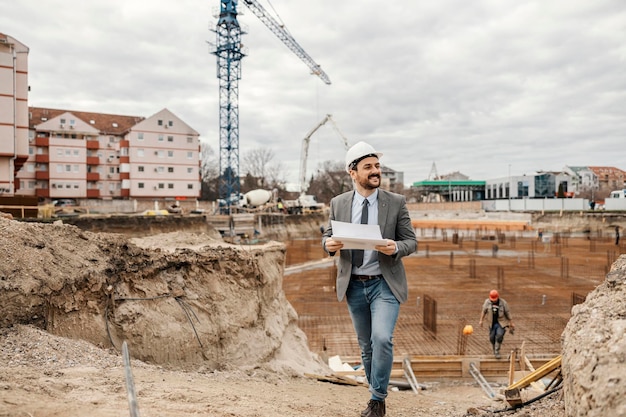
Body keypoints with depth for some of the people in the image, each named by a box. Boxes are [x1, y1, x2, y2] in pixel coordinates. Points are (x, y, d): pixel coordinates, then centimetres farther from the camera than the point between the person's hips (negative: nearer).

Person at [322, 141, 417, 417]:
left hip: (385, 283, -2)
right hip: (353, 285, 3)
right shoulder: (338, 203, 2)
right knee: (366, 346, 13)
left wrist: (396, 248, -24)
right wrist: (328, 244, -16)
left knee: (382, 339, -19)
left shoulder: (396, 202, -4)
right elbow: (327, 236, 8)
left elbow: (411, 241, -2)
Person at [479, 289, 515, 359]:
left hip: (501, 323, -3)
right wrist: (481, 320, 4)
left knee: (499, 335, -21)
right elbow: (484, 311, 6)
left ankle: (497, 352, -8)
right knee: (492, 338, 4)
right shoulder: (487, 302, -5)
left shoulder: (503, 302, -11)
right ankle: (494, 350, 31)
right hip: (492, 323, 3)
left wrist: (511, 323, 1)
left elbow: (508, 313, -3)